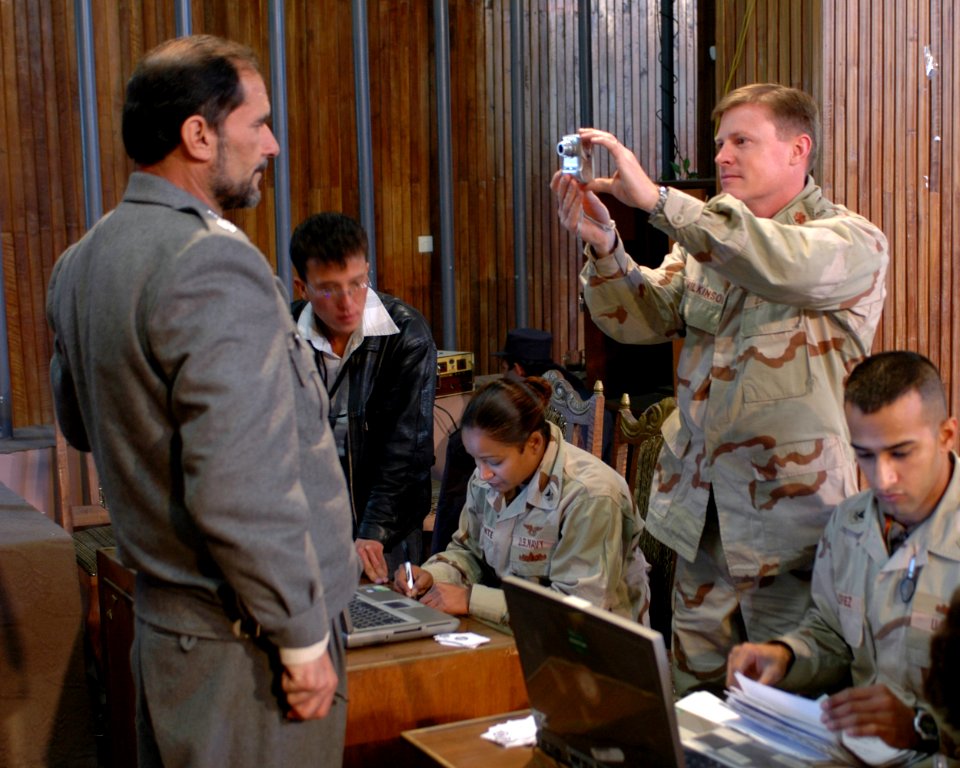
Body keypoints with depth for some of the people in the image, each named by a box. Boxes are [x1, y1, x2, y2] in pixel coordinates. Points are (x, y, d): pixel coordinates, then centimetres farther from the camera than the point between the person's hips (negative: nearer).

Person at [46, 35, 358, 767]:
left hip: (159, 621, 9)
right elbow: (240, 490, -26)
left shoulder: (82, 262, 7)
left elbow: (80, 423, 22)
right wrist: (303, 639, -17)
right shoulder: (214, 266, -21)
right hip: (243, 643, -9)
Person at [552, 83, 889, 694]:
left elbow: (782, 264, -29)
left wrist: (655, 198, -30)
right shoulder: (709, 241, 13)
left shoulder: (854, 242, -7)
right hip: (701, 509, 6)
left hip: (790, 507, -5)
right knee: (696, 689, 12)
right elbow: (640, 319, 6)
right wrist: (605, 247, -14)